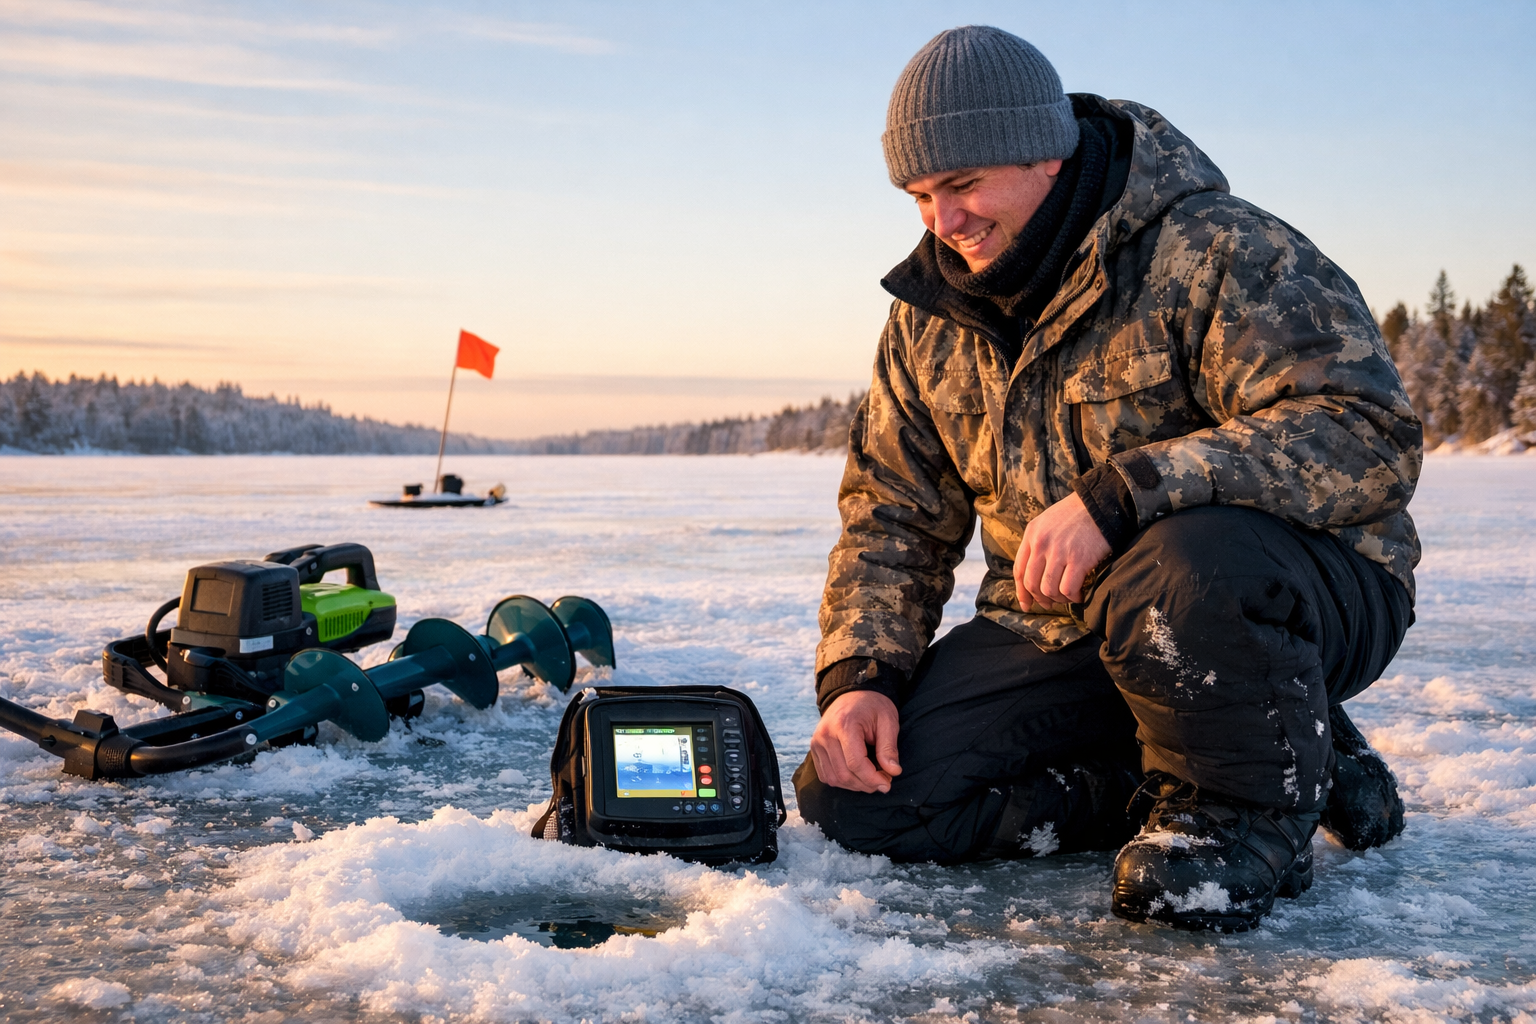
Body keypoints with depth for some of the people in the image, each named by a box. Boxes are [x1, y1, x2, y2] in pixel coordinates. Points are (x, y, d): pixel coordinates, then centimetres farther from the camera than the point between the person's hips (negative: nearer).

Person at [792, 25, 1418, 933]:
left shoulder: (1215, 250, -16)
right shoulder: (931, 316, 5)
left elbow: (1369, 433, -28)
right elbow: (891, 515, 10)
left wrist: (1117, 495, -37)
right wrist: (860, 676, -7)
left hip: (1299, 595, -6)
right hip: (1060, 634, 7)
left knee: (1179, 569, -42)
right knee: (854, 792, -10)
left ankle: (1253, 803, -11)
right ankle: (1171, 793, -1)